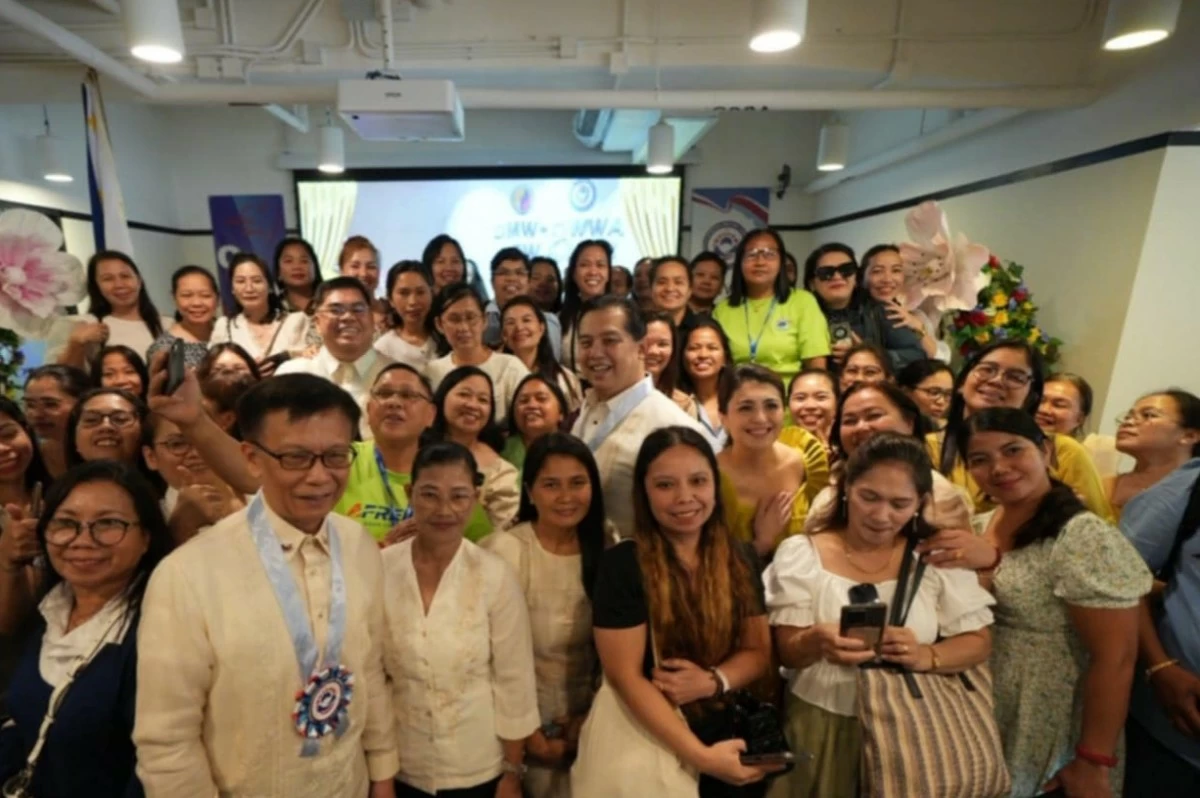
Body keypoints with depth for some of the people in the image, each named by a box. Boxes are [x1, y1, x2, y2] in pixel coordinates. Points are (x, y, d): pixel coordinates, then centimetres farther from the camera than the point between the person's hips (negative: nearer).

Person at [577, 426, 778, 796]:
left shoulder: (740, 560, -2)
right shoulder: (622, 565, -16)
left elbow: (759, 652, 1)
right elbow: (624, 676, -17)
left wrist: (712, 681, -18)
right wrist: (701, 755, -19)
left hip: (727, 736, 4)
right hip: (643, 741, -4)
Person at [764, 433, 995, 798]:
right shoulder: (800, 553, -8)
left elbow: (978, 642, -1)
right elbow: (786, 652, -9)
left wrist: (926, 656, -21)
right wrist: (816, 641, -31)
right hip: (822, 727, -1)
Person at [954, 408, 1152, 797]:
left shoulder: (1085, 538, -21)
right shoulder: (979, 526, -1)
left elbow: (1115, 659, -20)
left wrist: (1093, 762, -17)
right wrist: (987, 559, -16)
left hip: (1045, 733, -6)